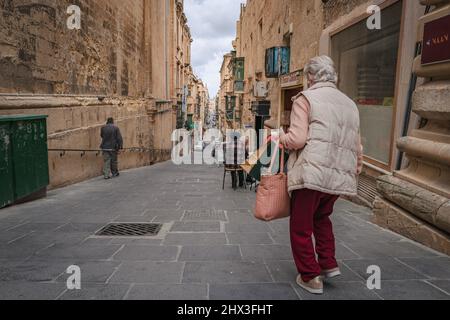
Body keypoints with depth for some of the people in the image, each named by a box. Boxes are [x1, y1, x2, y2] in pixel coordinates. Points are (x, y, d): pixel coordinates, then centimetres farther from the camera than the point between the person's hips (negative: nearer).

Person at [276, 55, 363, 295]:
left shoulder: (306, 98, -2)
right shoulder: (350, 104, 18)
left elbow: (296, 139, -13)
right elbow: (357, 148, 19)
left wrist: (280, 136, 6)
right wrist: (354, 172, 28)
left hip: (311, 174, -7)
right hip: (339, 176, 7)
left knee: (301, 227, 8)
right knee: (322, 218, 28)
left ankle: (310, 277, 16)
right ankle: (329, 264, 25)